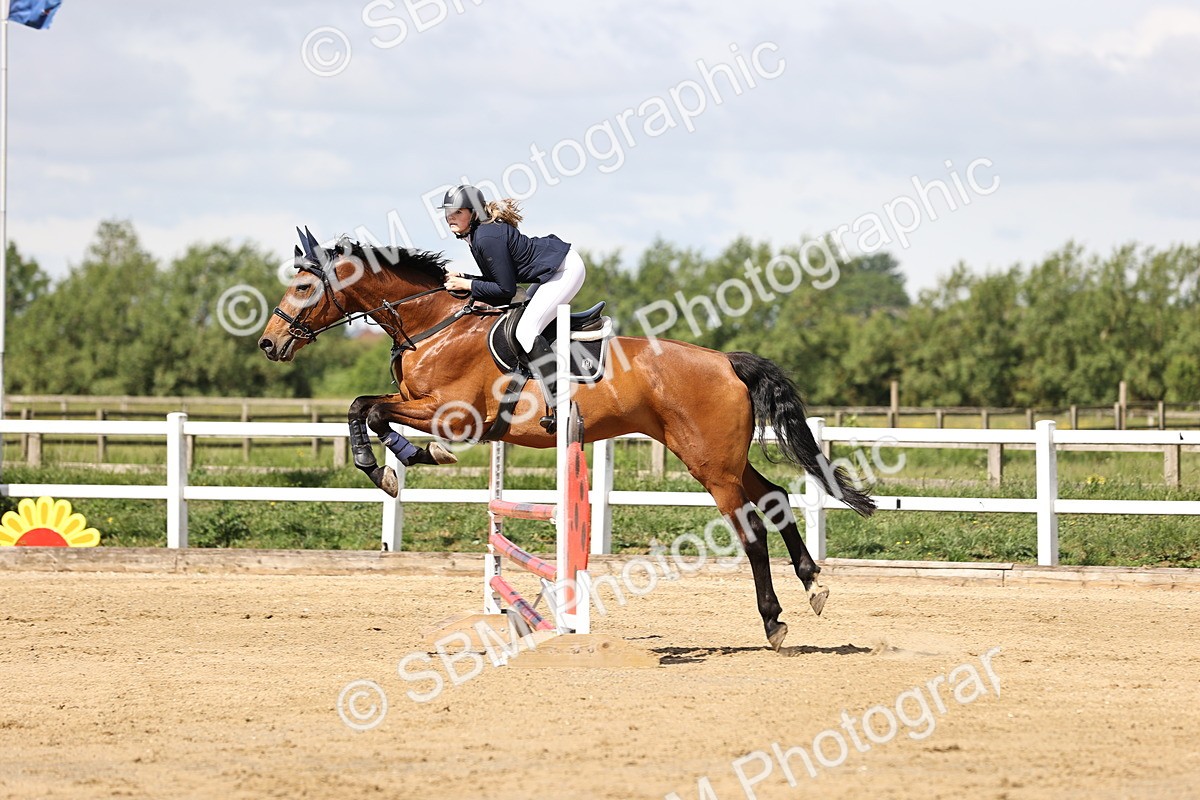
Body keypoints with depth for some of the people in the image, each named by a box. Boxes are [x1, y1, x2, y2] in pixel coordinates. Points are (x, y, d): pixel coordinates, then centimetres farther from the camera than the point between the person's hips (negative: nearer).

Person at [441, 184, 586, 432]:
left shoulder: (487, 238, -23)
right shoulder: (475, 234, 7)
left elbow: (506, 290, -20)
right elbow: (498, 280, 11)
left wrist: (466, 285, -15)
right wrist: (460, 279, 2)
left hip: (565, 269, -11)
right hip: (553, 268, 11)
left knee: (526, 332, -19)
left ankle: (558, 406, -23)